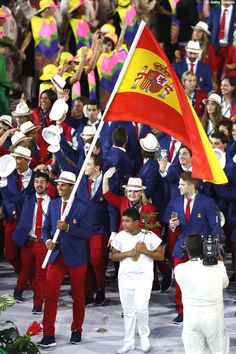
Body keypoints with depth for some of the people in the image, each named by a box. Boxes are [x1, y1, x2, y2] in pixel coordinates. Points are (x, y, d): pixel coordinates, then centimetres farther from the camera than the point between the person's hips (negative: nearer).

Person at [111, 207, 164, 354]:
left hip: (143, 278, -3)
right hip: (125, 278, 3)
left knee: (141, 309, -12)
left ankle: (144, 337, 11)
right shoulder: (121, 236, -1)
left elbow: (161, 256, -4)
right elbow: (113, 256, 6)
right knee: (128, 311, 8)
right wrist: (127, 253, -12)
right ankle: (129, 342, 17)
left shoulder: (149, 236, -8)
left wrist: (145, 250, -17)